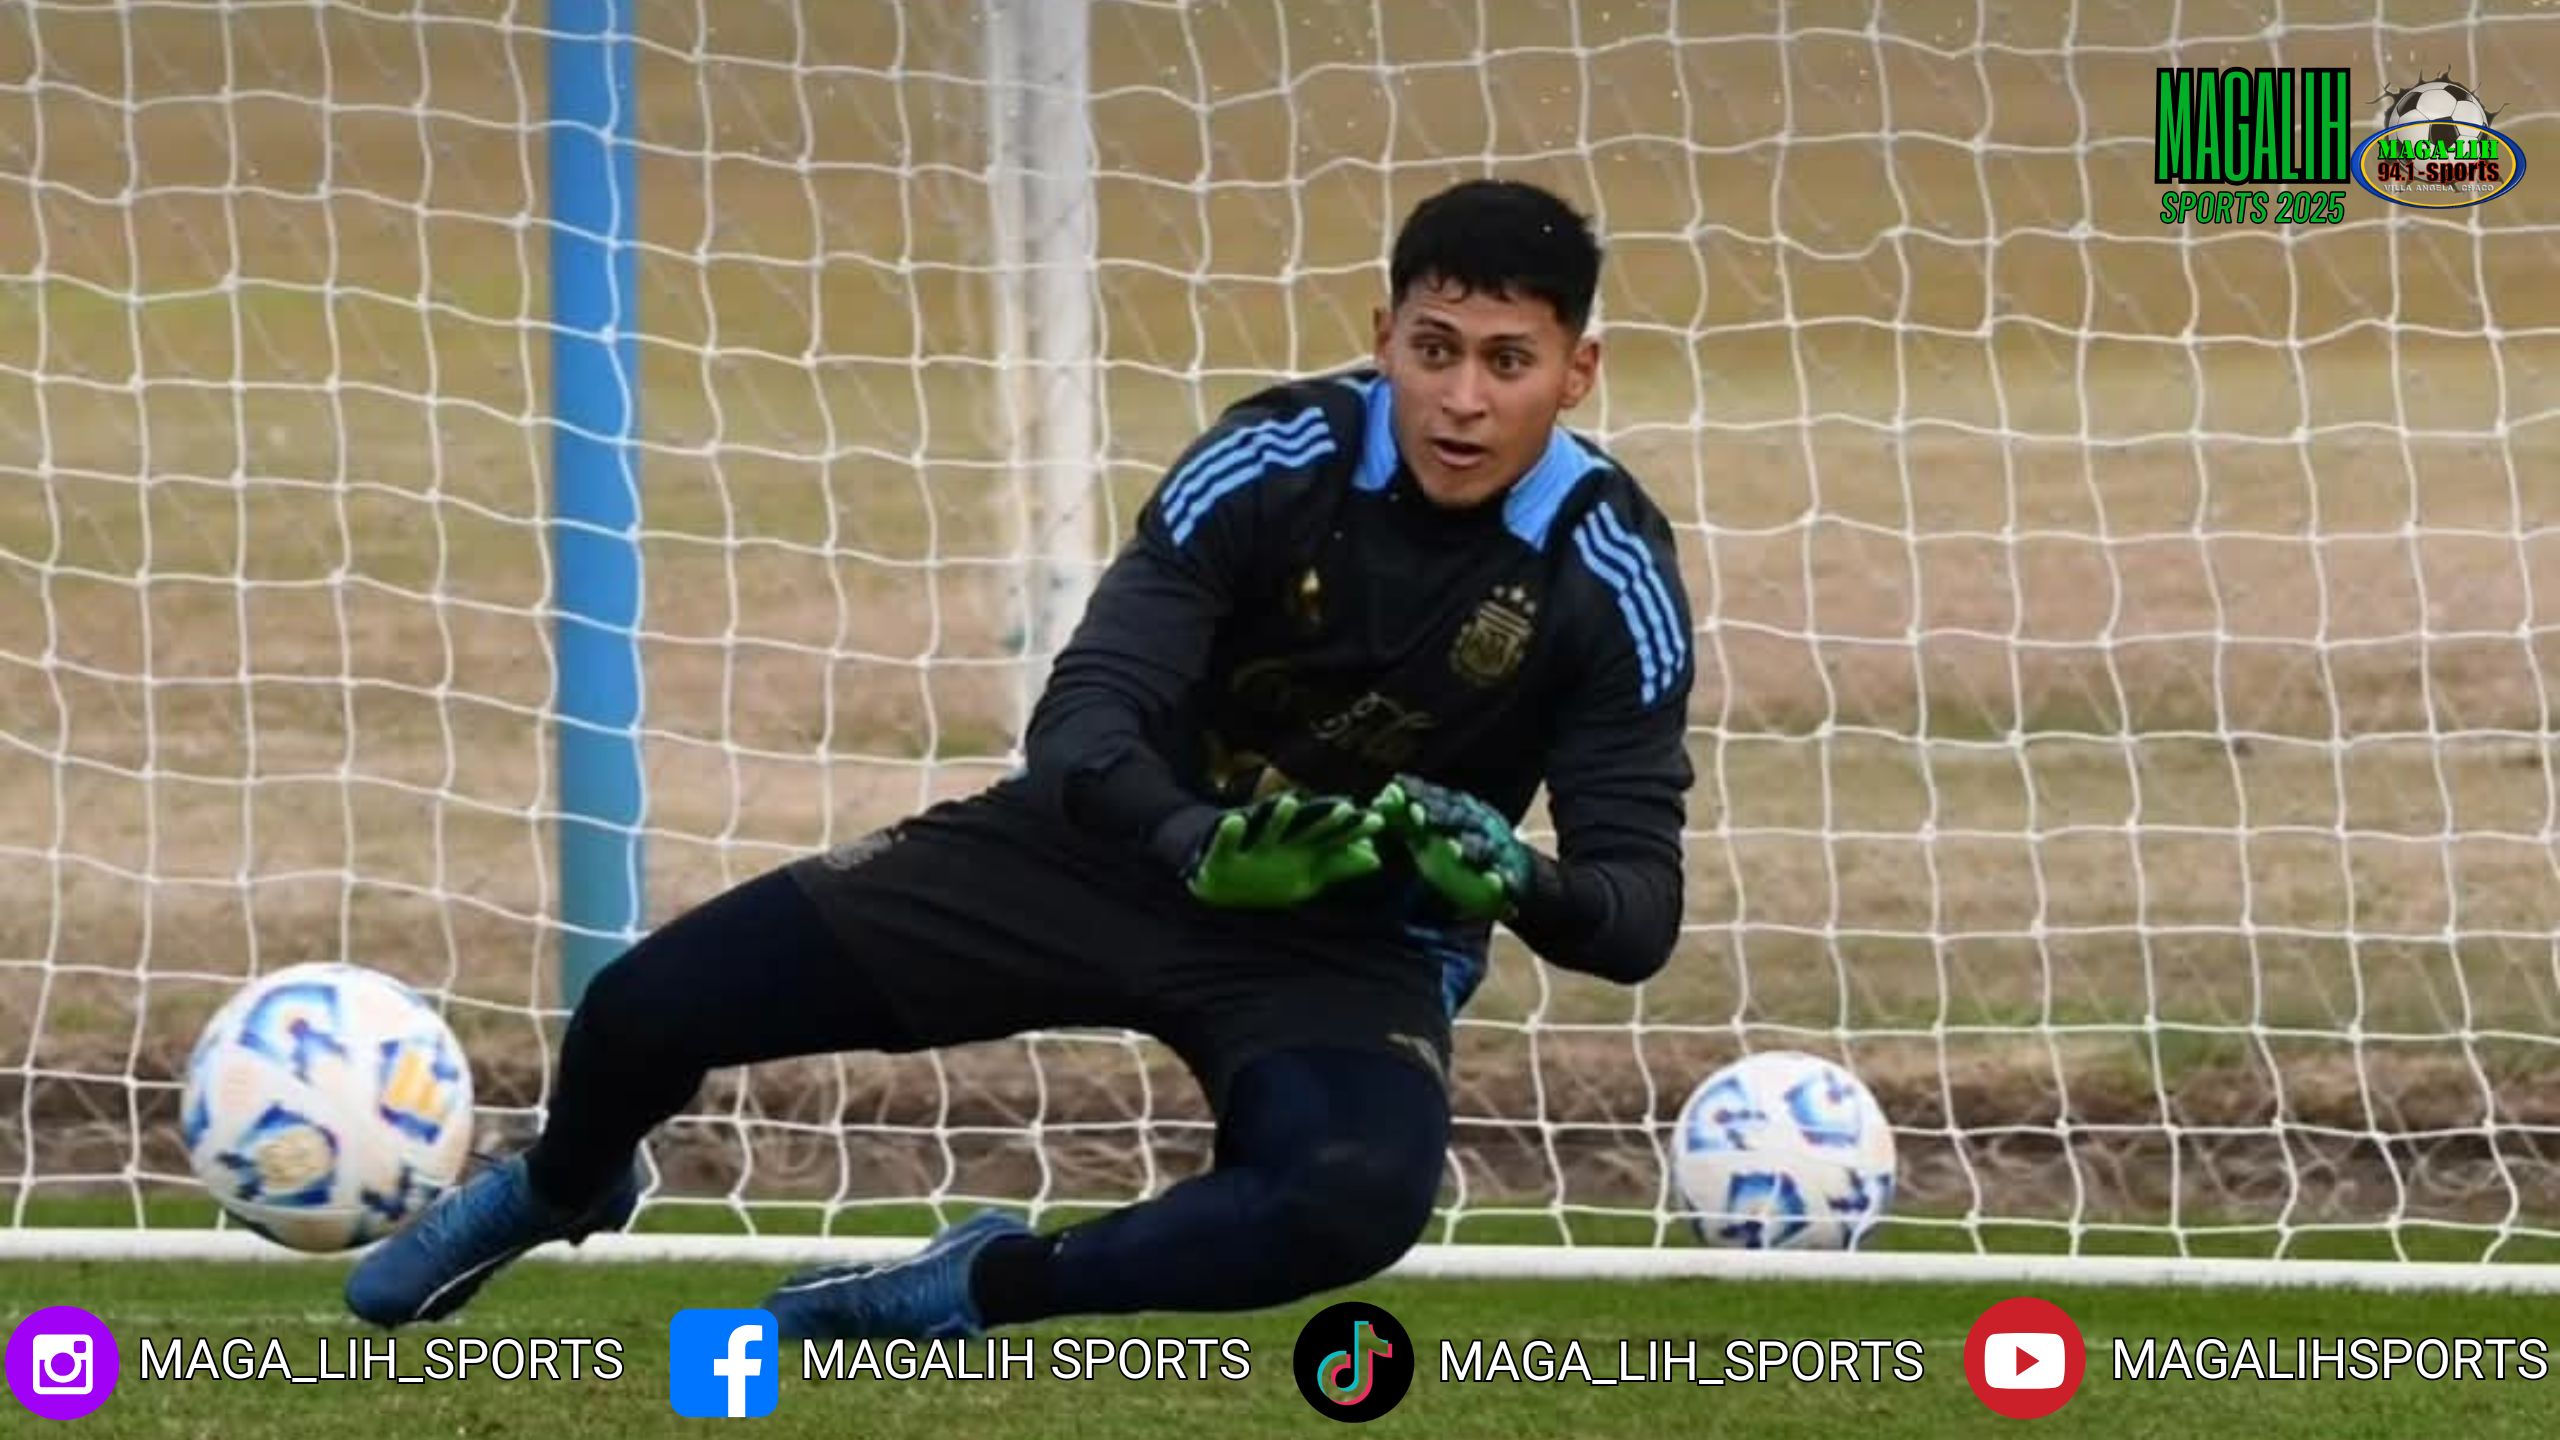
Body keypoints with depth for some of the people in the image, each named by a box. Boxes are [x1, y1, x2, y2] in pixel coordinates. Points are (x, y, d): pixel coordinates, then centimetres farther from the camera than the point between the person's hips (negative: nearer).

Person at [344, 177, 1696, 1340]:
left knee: (1359, 1202, -39)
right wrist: (1198, 846, -47)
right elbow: (1082, 718, -24)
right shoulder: (1277, 460, -18)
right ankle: (558, 1194, 31)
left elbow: (1639, 908, -18)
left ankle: (988, 1287, -13)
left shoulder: (1610, 576, -18)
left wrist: (1524, 886, -42)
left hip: (1355, 943, -1)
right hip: (1131, 849, 1)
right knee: (649, 1005, -7)